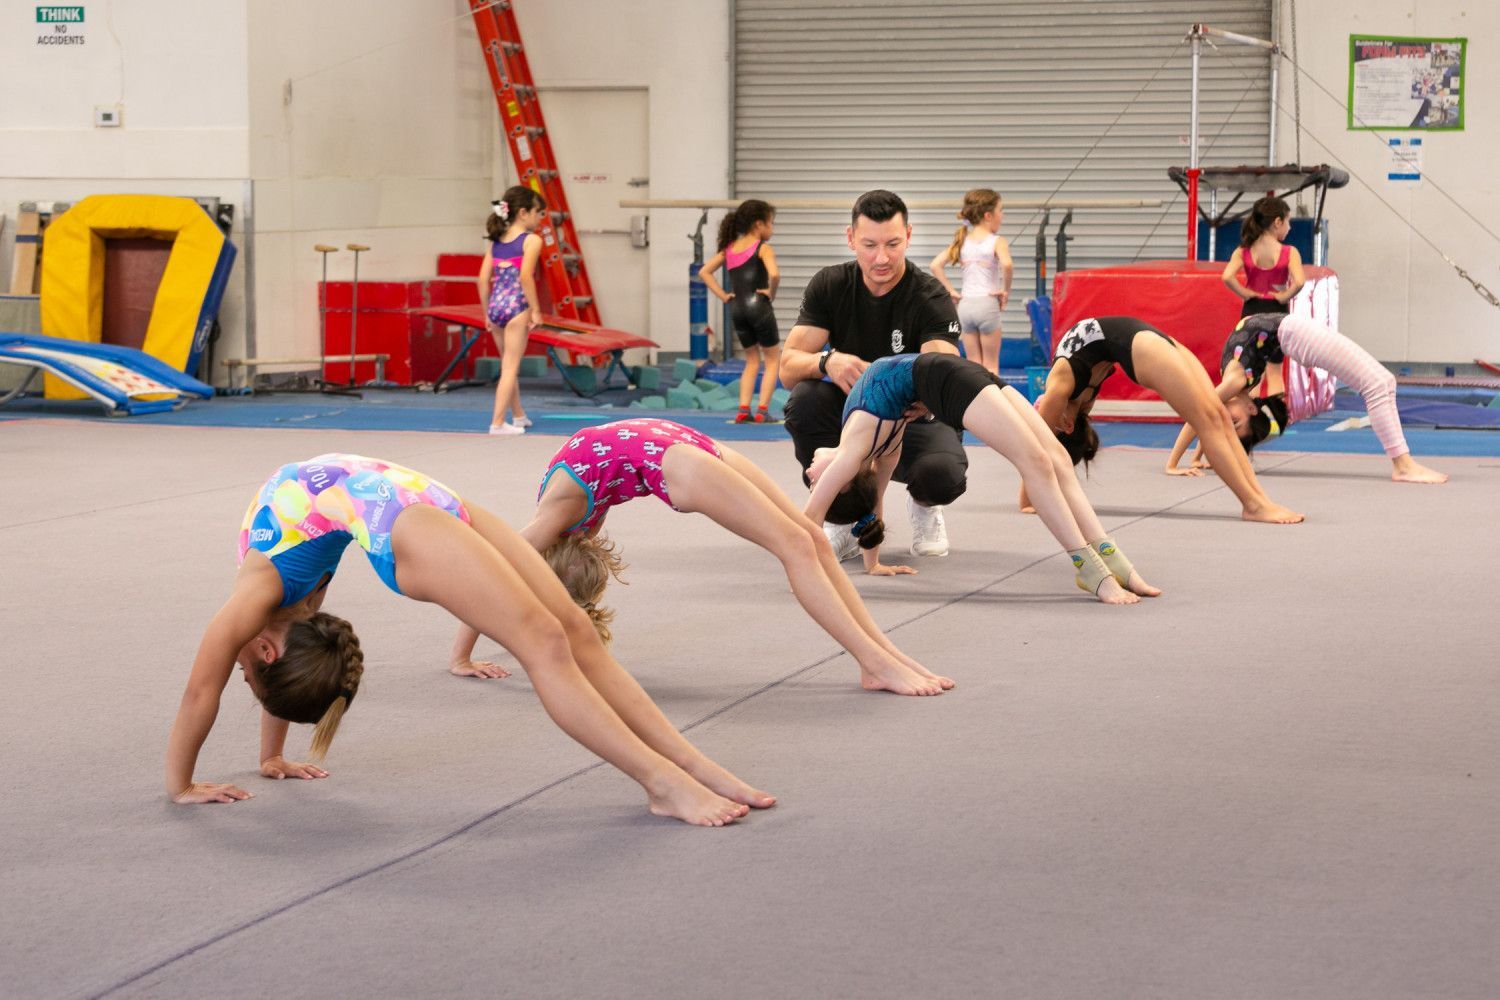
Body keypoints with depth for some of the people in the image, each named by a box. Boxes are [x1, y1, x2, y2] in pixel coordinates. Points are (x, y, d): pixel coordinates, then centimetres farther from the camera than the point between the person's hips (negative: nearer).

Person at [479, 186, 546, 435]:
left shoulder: (496, 241, 11)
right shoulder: (532, 240, -7)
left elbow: (483, 279, 8)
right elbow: (526, 276, -19)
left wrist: (487, 312, 15)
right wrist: (535, 310, -13)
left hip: (495, 305, 7)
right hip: (517, 307, -6)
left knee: (509, 366, 21)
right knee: (510, 367, -1)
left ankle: (519, 416, 36)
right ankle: (497, 422, -5)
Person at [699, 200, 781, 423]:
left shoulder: (729, 248, 12)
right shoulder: (763, 248, -7)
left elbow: (704, 272, 10)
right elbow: (774, 274, -25)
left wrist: (722, 295, 6)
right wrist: (771, 293, -8)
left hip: (736, 308, 6)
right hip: (758, 305, -6)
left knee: (752, 361, 19)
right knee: (773, 359, 9)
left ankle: (743, 409, 6)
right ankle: (762, 410, -1)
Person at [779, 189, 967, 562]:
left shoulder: (930, 297, -16)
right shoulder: (830, 286, -9)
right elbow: (788, 367, -16)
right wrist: (827, 361, -39)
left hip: (916, 419, -2)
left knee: (944, 474, -36)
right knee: (805, 398, -31)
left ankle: (924, 506, 6)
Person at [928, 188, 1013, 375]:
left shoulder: (962, 242, 7)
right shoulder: (997, 242, -7)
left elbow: (935, 265, -1)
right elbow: (1007, 264, -27)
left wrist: (951, 291, 2)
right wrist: (1006, 291, -12)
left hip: (965, 305, 4)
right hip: (987, 304, -4)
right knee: (991, 365, 6)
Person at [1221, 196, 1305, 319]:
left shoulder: (1243, 252, -1)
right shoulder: (1290, 253, -8)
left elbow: (1227, 277, -17)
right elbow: (1299, 282, -24)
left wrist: (1246, 294, -5)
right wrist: (1284, 297, -8)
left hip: (1251, 310, 3)